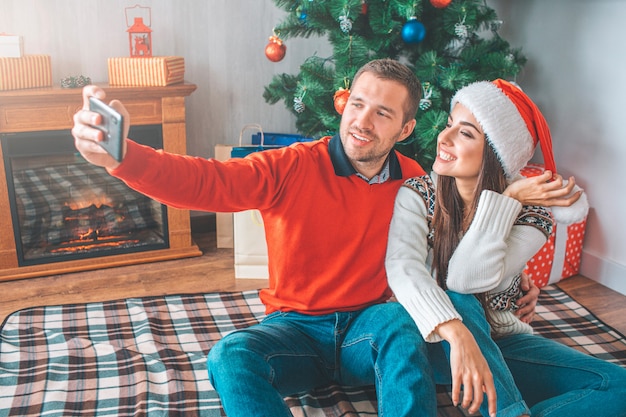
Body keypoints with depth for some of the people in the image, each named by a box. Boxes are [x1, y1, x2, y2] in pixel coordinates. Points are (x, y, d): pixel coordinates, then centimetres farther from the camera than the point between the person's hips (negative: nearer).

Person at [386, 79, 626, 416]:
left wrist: (506, 200, -23)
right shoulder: (417, 194, -8)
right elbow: (403, 268, -27)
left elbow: (467, 280, -23)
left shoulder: (530, 214, -7)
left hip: (501, 341, 1)